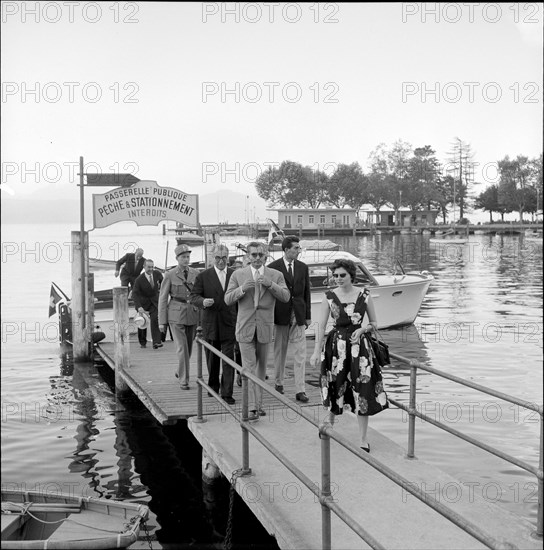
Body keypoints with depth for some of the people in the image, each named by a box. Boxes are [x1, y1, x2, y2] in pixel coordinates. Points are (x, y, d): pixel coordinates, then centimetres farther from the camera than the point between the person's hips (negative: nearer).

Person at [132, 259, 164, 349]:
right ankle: (142, 342, 28)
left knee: (155, 319, -17)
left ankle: (156, 342, -22)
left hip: (154, 301, 1)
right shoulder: (139, 279, -23)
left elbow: (162, 282, 10)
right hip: (143, 302, -1)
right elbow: (135, 294, -29)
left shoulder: (157, 274, -12)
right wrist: (139, 307, -42)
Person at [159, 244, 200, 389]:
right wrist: (162, 321, -4)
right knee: (182, 347, -10)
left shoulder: (195, 274, 5)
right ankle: (184, 380, -1)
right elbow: (163, 298, -2)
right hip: (176, 315, -4)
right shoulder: (170, 275, -4)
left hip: (192, 313, 4)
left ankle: (180, 372, 36)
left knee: (189, 347, 13)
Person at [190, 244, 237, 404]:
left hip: (229, 324, 0)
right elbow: (193, 296, -1)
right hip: (210, 323, 0)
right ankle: (213, 385, 34)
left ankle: (227, 393, -2)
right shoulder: (203, 276, 1)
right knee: (212, 359, 14)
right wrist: (203, 302, -24)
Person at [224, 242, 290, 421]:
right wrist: (242, 288, -20)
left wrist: (270, 284, -20)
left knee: (261, 367, 13)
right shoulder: (238, 275, 2)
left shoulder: (275, 275, 4)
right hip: (245, 327, -2)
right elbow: (227, 300, -3)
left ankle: (258, 402, 26)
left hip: (265, 327, 2)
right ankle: (252, 407, -8)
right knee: (249, 368, -7)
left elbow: (286, 297, -6)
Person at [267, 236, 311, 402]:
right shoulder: (273, 268, -4)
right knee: (280, 351, 10)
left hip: (299, 316, 2)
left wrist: (308, 316, 7)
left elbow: (306, 293, 10)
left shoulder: (303, 267, 7)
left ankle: (300, 390, -2)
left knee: (300, 354, -3)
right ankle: (279, 382, 29)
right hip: (281, 315, -2)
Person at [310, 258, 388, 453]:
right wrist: (316, 351, -10)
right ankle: (330, 423, 38)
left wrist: (362, 329, -13)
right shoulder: (329, 296, -2)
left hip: (359, 346, 0)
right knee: (335, 386, 11)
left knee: (362, 390, -2)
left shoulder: (364, 295, -1)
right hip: (337, 345, 0)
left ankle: (363, 438, 8)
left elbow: (374, 323, 7)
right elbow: (321, 325, -4)